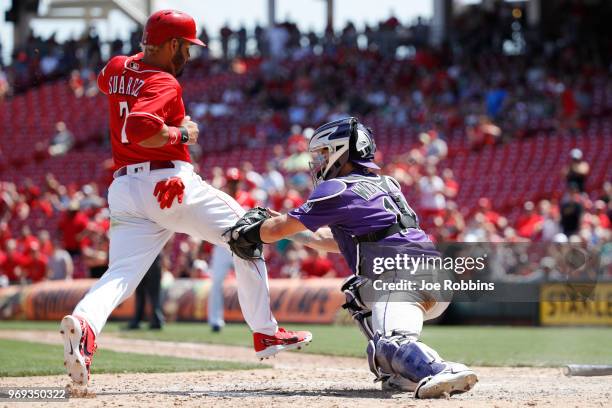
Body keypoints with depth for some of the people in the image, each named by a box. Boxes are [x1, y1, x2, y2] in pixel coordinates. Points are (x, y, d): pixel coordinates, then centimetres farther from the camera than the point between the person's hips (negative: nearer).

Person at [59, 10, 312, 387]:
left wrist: (148, 56, 32)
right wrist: (182, 134, -12)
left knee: (121, 274, -6)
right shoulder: (165, 83, -11)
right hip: (170, 184, -6)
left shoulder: (117, 69, 13)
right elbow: (139, 128, -28)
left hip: (124, 189, 6)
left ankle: (84, 321, -41)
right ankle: (265, 334, 17)